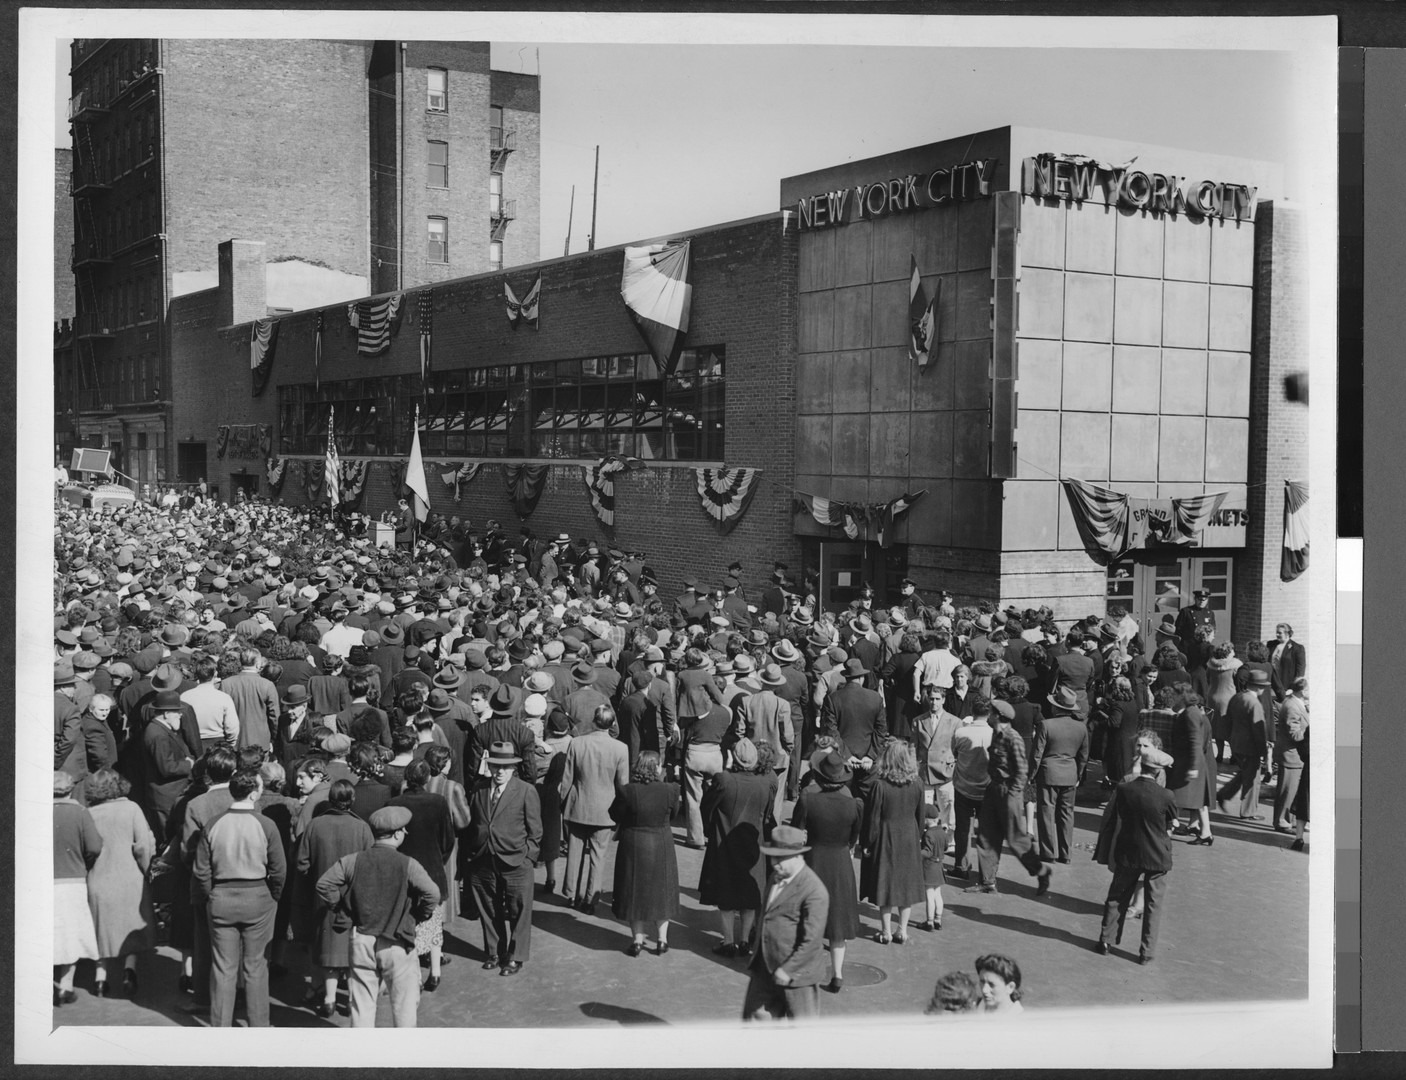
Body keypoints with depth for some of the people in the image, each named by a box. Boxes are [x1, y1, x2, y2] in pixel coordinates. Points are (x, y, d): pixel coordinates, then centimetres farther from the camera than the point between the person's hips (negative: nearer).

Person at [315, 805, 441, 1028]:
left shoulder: (352, 861, -3)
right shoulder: (407, 865, -13)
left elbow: (324, 885, -3)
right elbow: (432, 894, -22)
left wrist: (344, 911, 6)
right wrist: (417, 917, -4)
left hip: (361, 940, 3)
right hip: (396, 943, -3)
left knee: (362, 1001, 12)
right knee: (404, 1001, 11)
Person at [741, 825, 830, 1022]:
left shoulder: (814, 891, -21)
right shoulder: (776, 878, 7)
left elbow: (811, 939, -23)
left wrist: (788, 969, -23)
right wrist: (757, 959, 20)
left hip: (797, 973, -8)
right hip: (766, 969, 8)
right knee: (754, 1016, 14)